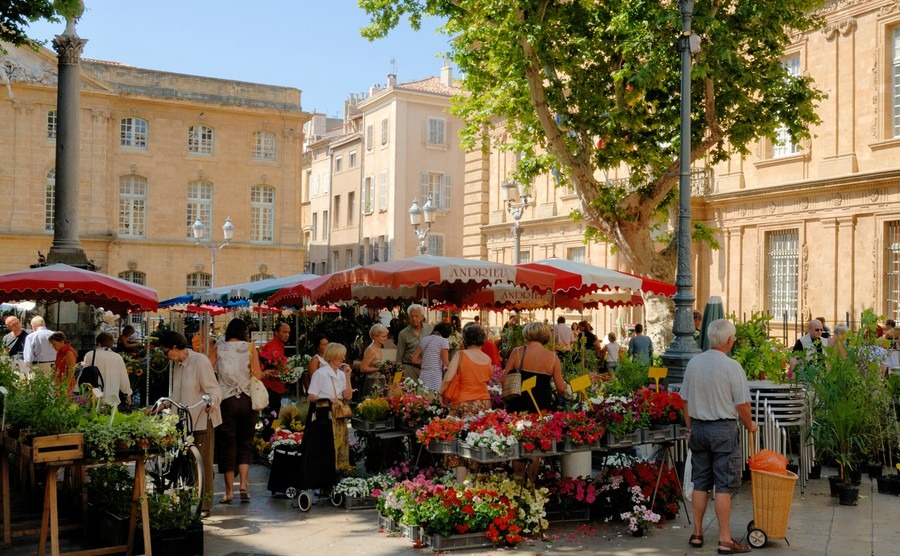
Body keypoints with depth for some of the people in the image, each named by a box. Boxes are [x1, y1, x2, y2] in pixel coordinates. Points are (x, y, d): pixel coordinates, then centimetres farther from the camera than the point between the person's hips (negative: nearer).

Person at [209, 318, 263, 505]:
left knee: (227, 443, 6)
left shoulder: (219, 348, 4)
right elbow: (258, 375, -3)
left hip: (226, 399, 0)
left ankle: (229, 491, 6)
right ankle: (244, 485, -4)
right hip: (247, 400, 0)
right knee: (245, 443, 11)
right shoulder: (249, 347, 1)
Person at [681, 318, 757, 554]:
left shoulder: (693, 363, 2)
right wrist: (749, 425, 7)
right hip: (724, 428, -5)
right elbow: (742, 405, -11)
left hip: (698, 427, 5)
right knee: (724, 486, 0)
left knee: (700, 483, 13)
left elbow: (686, 400, 8)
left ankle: (697, 534, 20)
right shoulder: (731, 366, -14)